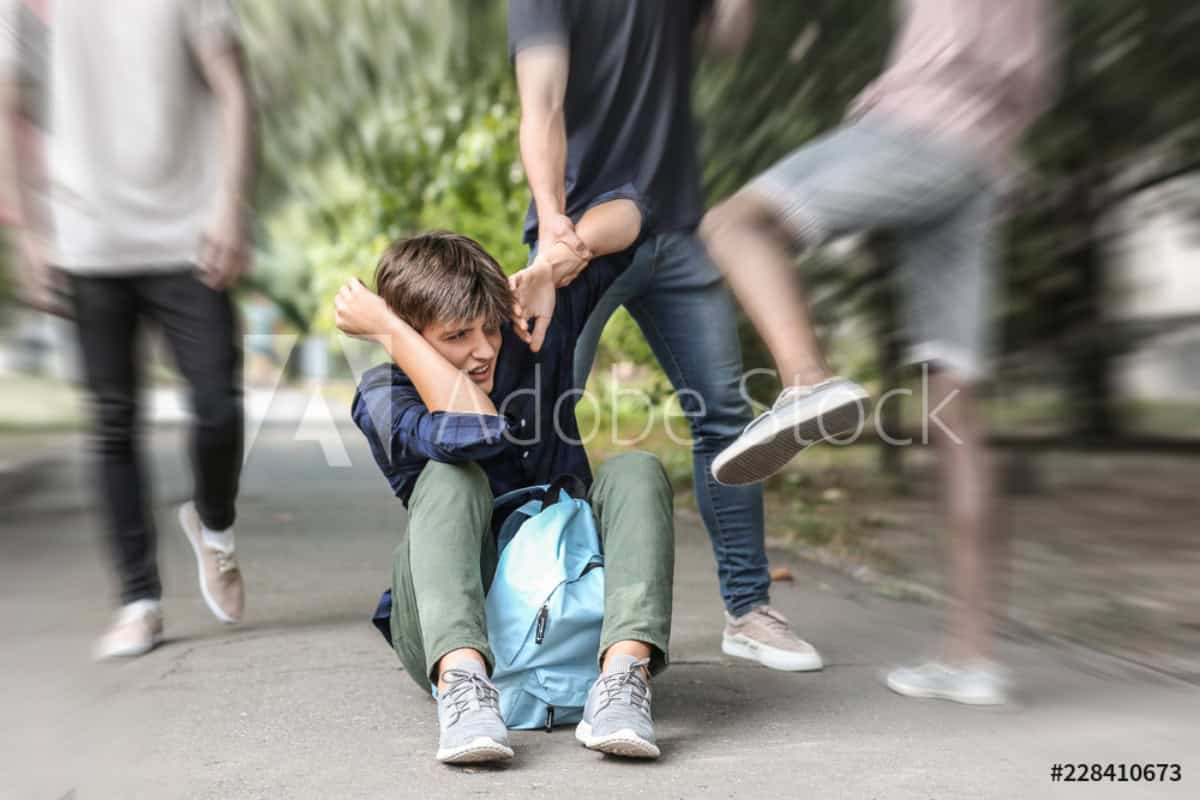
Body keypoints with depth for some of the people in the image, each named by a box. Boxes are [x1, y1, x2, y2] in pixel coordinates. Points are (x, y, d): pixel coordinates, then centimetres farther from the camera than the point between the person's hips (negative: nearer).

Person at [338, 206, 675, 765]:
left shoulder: (532, 337, 1)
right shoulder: (383, 398, -9)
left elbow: (623, 216, 4)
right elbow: (479, 432, -32)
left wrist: (549, 267, -14)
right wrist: (388, 330, -22)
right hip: (454, 631, -2)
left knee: (635, 469, -20)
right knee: (452, 476, -27)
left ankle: (624, 677, -40)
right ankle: (462, 683, -47)